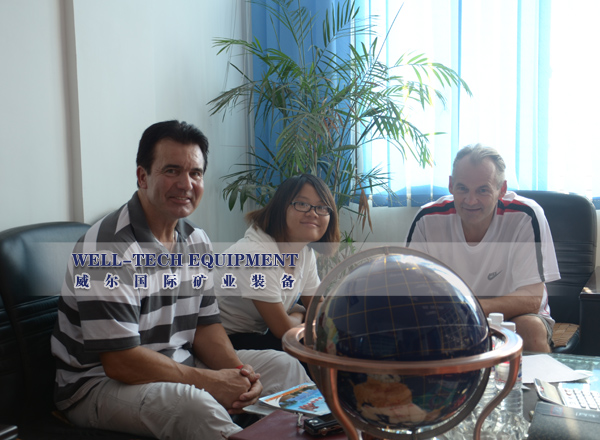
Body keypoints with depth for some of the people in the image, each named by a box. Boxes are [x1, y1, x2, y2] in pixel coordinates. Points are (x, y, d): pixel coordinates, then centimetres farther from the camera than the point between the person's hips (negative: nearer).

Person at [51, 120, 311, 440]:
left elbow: (205, 323, 8)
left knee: (284, 366, 4)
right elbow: (120, 361, -25)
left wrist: (237, 372, -11)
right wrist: (210, 381, -22)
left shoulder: (197, 242, 4)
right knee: (196, 406, -36)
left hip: (178, 366, 8)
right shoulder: (108, 249, -23)